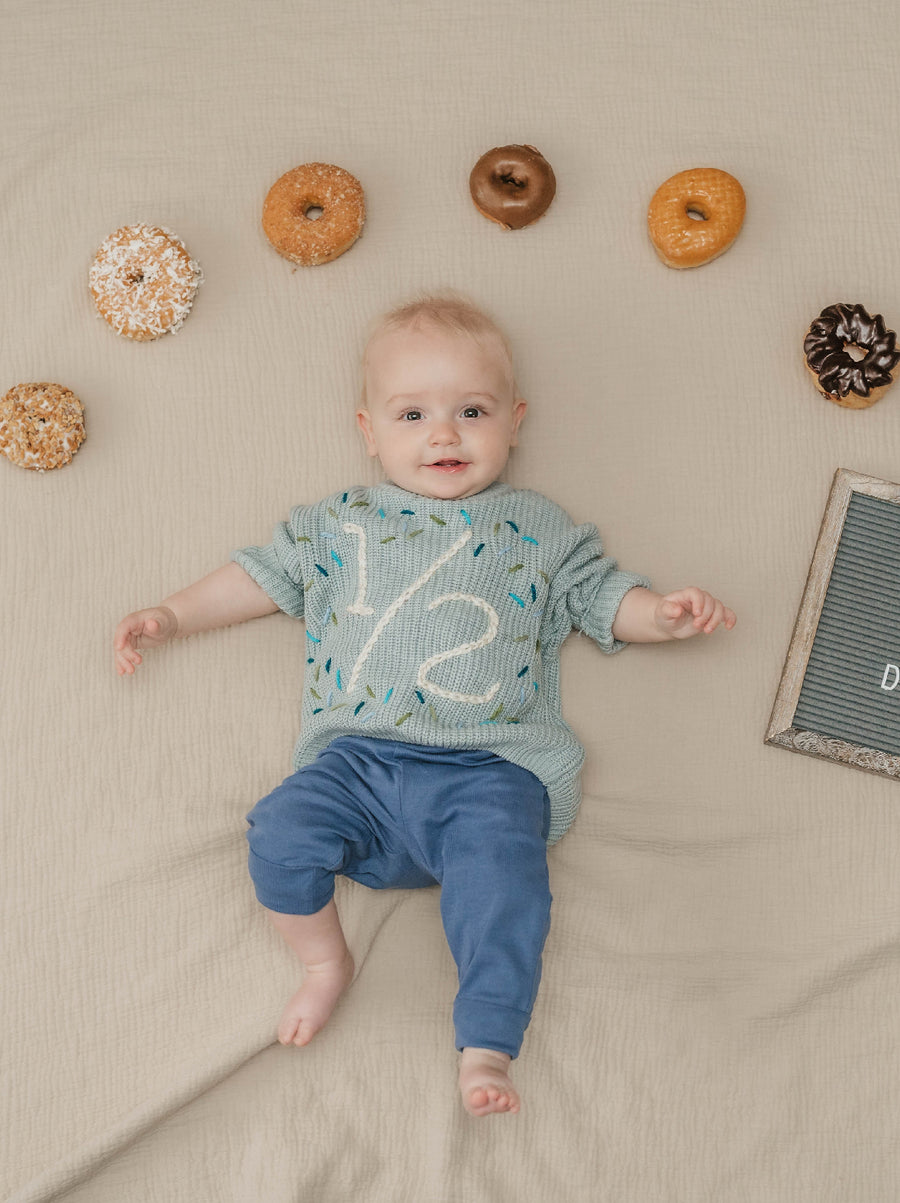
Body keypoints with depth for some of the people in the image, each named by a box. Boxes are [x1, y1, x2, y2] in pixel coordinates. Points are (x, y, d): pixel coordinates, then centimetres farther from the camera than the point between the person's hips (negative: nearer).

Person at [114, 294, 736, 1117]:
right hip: (359, 756, 2)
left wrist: (663, 612, -2)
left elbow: (600, 595, 18)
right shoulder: (338, 523, 21)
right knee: (281, 833, -22)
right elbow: (264, 576, 27)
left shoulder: (542, 529, 17)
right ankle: (325, 962, 5)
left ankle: (486, 1048, -13)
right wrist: (170, 616, 22)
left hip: (487, 769, -2)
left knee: (504, 877, -27)